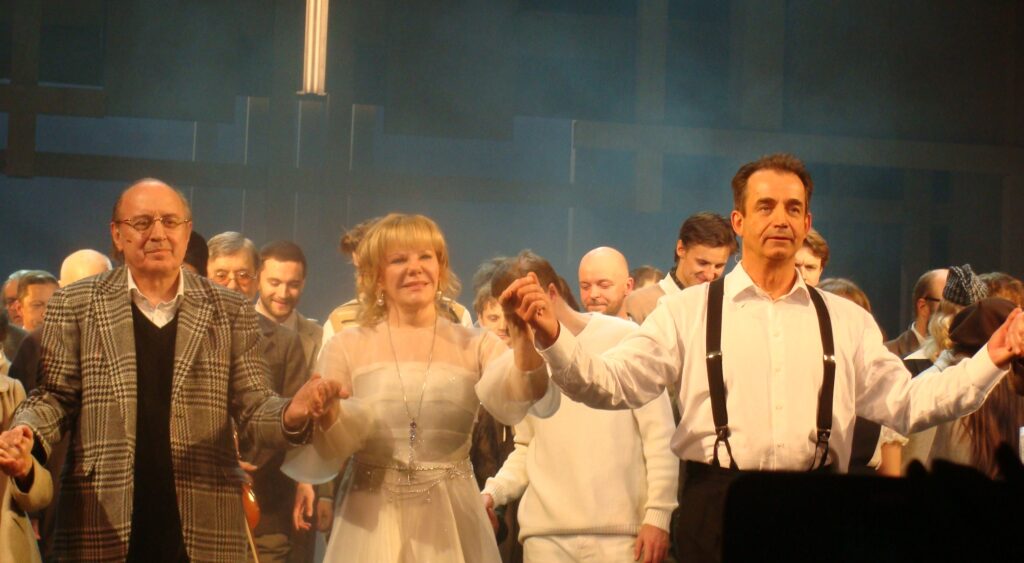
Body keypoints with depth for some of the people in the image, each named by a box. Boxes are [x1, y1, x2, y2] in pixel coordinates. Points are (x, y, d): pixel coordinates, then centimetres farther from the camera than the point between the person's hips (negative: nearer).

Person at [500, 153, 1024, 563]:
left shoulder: (846, 321, 12)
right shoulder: (689, 311, 4)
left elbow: (906, 402, 10)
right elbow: (610, 383, -3)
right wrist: (552, 337, -19)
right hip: (718, 504, -2)